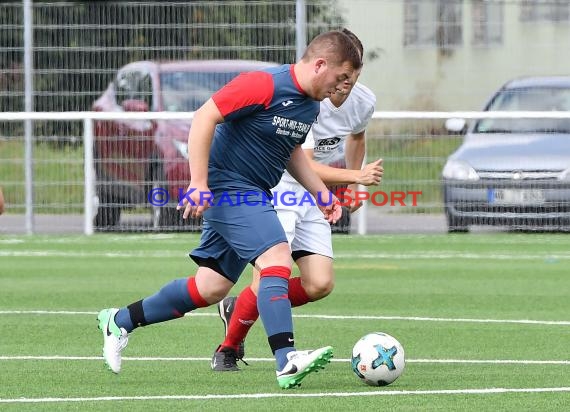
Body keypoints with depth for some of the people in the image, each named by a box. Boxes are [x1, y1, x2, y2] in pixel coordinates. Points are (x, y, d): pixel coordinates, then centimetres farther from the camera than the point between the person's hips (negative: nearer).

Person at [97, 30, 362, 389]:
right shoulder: (265, 85, -18)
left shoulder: (310, 106, 10)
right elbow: (204, 117, -19)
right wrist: (199, 183, -22)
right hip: (228, 185, -9)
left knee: (212, 288, 8)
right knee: (277, 258, -22)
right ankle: (286, 362, -27)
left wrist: (321, 191, 17)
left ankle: (120, 321, 23)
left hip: (253, 194, 9)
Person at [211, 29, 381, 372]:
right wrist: (356, 176, -41)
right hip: (276, 188, -7)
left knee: (320, 285, -6)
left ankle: (238, 308, 16)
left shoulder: (365, 102, -2)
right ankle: (228, 350, 6)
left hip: (314, 198, 7)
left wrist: (354, 185, 18)